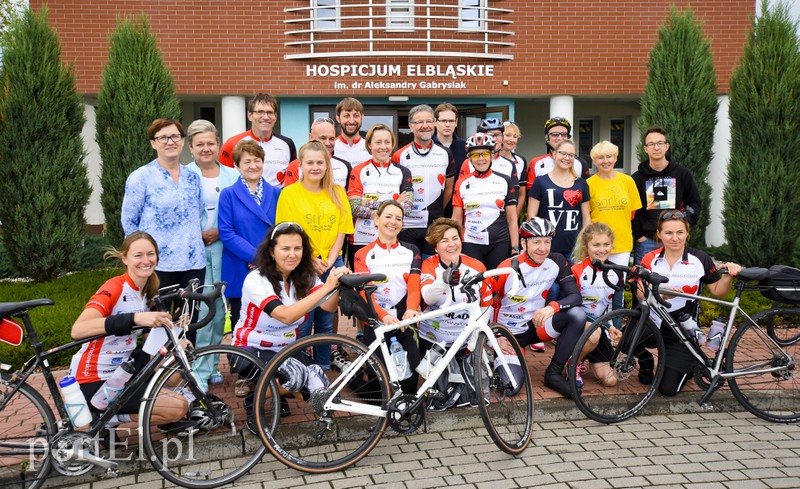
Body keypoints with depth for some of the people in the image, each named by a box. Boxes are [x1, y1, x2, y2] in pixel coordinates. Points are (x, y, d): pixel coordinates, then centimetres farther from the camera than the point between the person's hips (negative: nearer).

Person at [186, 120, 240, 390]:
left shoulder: (232, 176, 9)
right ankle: (199, 371, 2)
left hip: (222, 248, 3)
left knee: (219, 308, 7)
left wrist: (220, 231, -8)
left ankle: (211, 365, 22)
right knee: (201, 309, -8)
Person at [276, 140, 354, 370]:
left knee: (326, 322, 12)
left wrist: (329, 261, -6)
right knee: (302, 324, 2)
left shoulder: (337, 192, 6)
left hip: (331, 265, 3)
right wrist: (312, 261, -13)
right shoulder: (289, 193, -4)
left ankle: (323, 367, 26)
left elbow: (341, 231, 5)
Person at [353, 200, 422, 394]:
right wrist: (384, 316, -31)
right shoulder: (363, 255, 2)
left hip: (404, 319, 1)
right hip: (377, 320, -1)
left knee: (412, 367, -16)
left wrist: (411, 310, -28)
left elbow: (414, 286, -5)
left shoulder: (411, 252, 10)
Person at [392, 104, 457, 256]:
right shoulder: (400, 156, -2)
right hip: (407, 227, -2)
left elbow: (448, 189, 14)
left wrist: (437, 212, 12)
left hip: (435, 227, 2)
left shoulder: (445, 154, 6)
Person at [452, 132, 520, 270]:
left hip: (500, 244, 0)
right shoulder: (462, 184, 6)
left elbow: (512, 219, 3)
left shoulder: (505, 182, 4)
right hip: (470, 244, 1)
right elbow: (456, 220, 7)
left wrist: (515, 249, -2)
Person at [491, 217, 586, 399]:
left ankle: (554, 373, -11)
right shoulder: (508, 268, -19)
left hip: (536, 324, 3)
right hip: (510, 332, -3)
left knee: (578, 315, -24)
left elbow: (575, 296, -14)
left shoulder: (557, 262, -8)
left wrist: (553, 307, -34)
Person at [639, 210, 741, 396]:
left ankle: (690, 365, 27)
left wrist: (728, 275, -18)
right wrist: (661, 294, -34)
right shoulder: (650, 259, -2)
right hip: (653, 324, 1)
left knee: (668, 389, -8)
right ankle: (646, 362, 4)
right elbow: (641, 294, -13)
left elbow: (717, 291, 2)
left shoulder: (700, 259, -3)